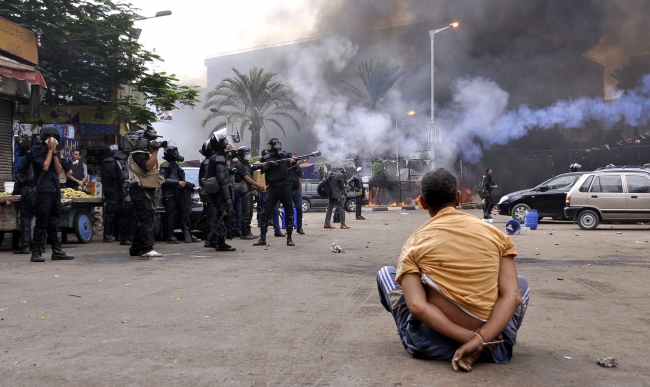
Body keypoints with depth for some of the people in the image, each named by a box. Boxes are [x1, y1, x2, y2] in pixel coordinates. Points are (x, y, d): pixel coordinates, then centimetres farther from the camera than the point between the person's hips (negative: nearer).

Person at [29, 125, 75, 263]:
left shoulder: (54, 151, 18)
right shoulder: (36, 150, 0)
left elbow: (59, 170, 6)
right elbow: (44, 166, -11)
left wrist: (54, 152, 0)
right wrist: (50, 151, -4)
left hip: (56, 189, 6)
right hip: (43, 189, -6)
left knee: (53, 223, 8)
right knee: (41, 222, -8)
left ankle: (57, 251, 10)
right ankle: (36, 252, -6)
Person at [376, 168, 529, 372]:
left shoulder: (415, 242, -1)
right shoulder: (495, 234, 3)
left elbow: (417, 306, -15)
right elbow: (512, 297, -9)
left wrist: (469, 338, -15)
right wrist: (481, 339, -17)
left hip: (431, 345, -2)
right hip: (494, 345, 2)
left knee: (386, 273, 23)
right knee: (520, 283, 32)